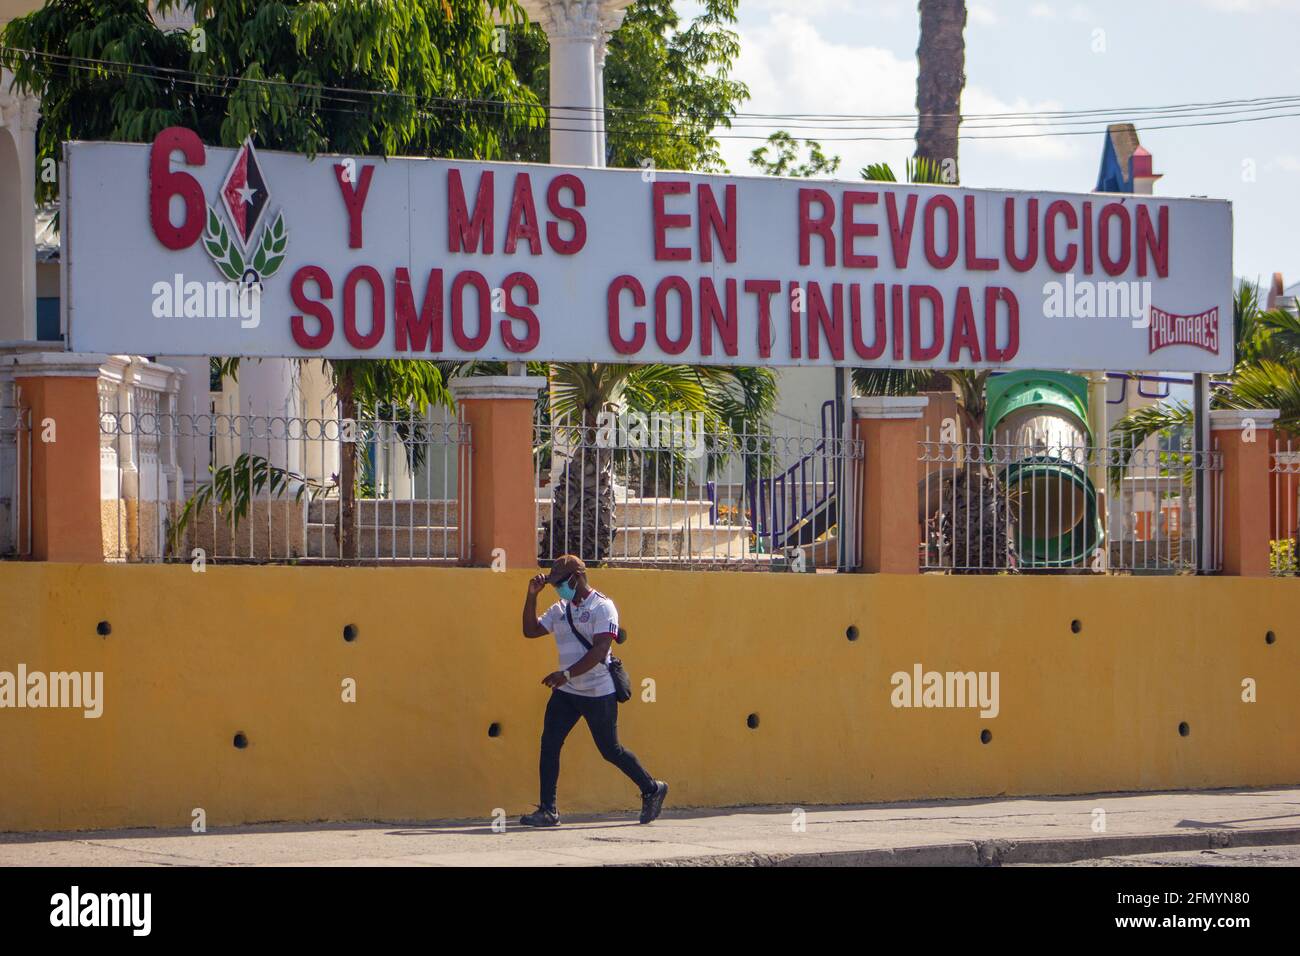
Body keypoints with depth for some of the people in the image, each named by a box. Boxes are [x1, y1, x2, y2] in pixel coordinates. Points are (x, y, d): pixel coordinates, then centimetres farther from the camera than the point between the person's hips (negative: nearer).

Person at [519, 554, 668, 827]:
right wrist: (532, 595, 0)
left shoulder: (602, 607, -11)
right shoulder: (560, 610, 11)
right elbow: (530, 630, 11)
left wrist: (567, 673, -28)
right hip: (566, 692, 7)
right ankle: (548, 810, -3)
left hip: (598, 693, -7)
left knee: (610, 750, 3)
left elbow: (599, 650, -21)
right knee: (549, 744, -5)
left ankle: (652, 789, 24)